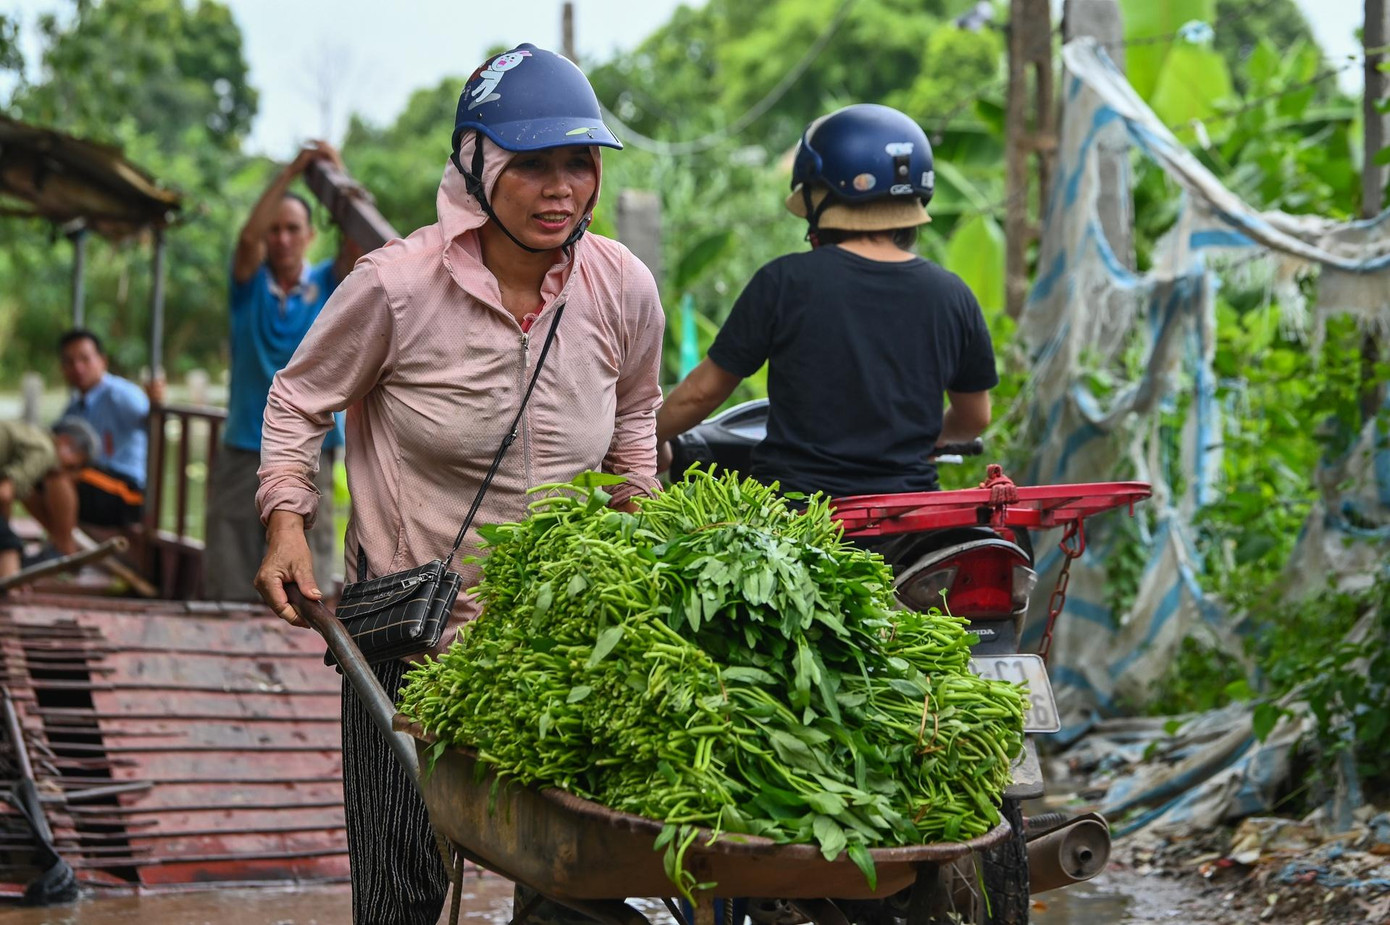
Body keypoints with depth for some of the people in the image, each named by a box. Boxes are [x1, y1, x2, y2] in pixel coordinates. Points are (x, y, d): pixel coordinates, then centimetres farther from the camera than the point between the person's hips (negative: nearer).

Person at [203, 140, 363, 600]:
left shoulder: (327, 284, 6)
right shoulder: (249, 283, 5)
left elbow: (357, 244, -13)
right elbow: (248, 237, -15)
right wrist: (291, 172, -22)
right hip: (244, 453, 0)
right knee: (228, 585, 0)